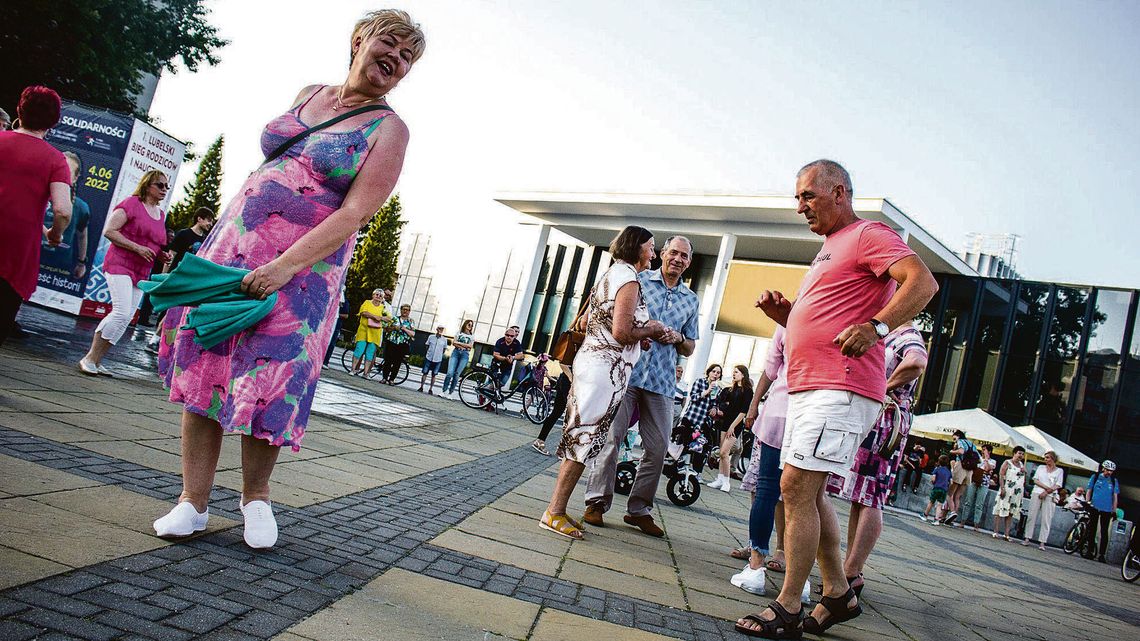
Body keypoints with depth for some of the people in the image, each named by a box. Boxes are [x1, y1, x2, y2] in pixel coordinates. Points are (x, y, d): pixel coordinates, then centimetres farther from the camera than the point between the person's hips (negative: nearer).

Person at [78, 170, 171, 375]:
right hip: (120, 265, -8)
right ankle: (89, 357, -9)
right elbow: (109, 231, -13)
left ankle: (97, 360, 11)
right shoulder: (132, 204, -6)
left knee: (126, 318, 4)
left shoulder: (161, 214, 16)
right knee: (122, 312, -19)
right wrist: (137, 248, -19)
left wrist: (162, 254, 9)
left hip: (141, 273, 8)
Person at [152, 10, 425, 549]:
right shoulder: (308, 95, 12)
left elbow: (356, 212, -14)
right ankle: (193, 502, 9)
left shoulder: (388, 130, -4)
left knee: (268, 380, -5)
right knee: (203, 365, 0)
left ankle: (255, 496, 19)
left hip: (304, 268, -5)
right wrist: (223, 232, 18)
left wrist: (284, 266, -23)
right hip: (234, 245, 5)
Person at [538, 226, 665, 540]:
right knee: (585, 438, -7)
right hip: (607, 368, -10)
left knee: (580, 438, 11)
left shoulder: (609, 275, 18)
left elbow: (585, 321, 22)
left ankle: (556, 509, 16)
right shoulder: (629, 279, -11)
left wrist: (635, 336, 18)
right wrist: (651, 329, -2)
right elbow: (622, 333, -21)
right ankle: (555, 513, -3)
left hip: (589, 358, 10)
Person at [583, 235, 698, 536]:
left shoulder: (691, 300, 17)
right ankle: (597, 501, 2)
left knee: (658, 447, 3)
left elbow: (689, 348, 22)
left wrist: (678, 338, -1)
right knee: (611, 436, -7)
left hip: (662, 382, 4)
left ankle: (639, 509, 16)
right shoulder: (638, 280, 6)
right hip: (626, 372, -4)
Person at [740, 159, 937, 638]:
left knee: (797, 488, -12)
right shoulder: (829, 251, 25)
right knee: (807, 493, 12)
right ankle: (838, 594, 21)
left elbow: (923, 281, -20)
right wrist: (780, 310, 12)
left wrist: (876, 327, -30)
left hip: (839, 389, -10)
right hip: (806, 387, 10)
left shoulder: (869, 235, -5)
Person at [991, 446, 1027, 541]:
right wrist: (1002, 488, -20)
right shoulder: (1007, 463, -2)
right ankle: (995, 532, -6)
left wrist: (1024, 472, 3)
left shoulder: (1022, 464, 18)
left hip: (1017, 493, 6)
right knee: (1000, 511, -7)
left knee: (1010, 513, 4)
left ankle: (1007, 534, 2)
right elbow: (1001, 475, -10)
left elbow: (1023, 479, 26)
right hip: (1007, 490, -6)